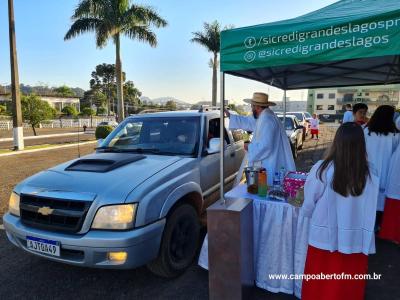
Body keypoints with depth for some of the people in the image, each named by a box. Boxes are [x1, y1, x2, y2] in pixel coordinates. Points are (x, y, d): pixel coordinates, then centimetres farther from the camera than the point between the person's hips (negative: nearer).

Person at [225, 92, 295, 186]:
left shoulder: (267, 120, -23)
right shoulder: (264, 116, 10)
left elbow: (265, 146, -28)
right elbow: (248, 121, 24)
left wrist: (249, 147, -12)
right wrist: (230, 116, 26)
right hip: (269, 164, 10)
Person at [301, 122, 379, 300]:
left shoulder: (322, 169, -20)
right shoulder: (370, 174, -13)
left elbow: (309, 203, -7)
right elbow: (371, 211, -5)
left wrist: (305, 213, 13)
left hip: (324, 237, -2)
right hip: (355, 239, 2)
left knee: (320, 284, 19)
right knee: (348, 286, 22)